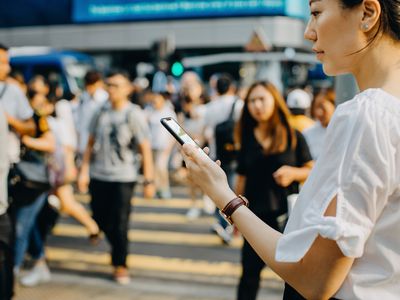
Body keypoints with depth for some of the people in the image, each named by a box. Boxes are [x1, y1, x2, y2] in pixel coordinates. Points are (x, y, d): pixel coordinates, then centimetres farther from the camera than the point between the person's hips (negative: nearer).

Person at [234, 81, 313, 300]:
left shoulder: (293, 137, -3)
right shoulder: (247, 139, 4)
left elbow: (312, 171, 1)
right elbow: (242, 178, 10)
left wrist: (293, 173, -19)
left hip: (287, 214, -2)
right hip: (256, 214, 2)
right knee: (250, 271, 8)